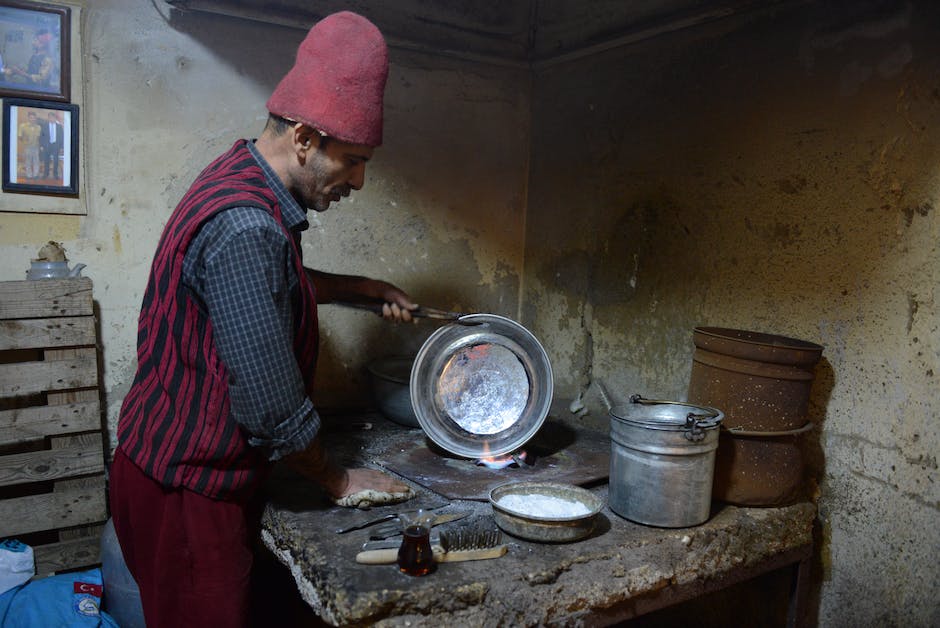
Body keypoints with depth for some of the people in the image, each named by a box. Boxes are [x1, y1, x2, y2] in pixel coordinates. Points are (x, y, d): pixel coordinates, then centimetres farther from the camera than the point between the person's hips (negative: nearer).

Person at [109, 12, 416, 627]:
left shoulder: (241, 179, 5)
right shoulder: (244, 227, -28)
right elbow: (274, 406, -25)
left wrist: (366, 288, 19)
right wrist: (339, 480, -8)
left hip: (188, 468, 9)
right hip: (186, 490, -9)